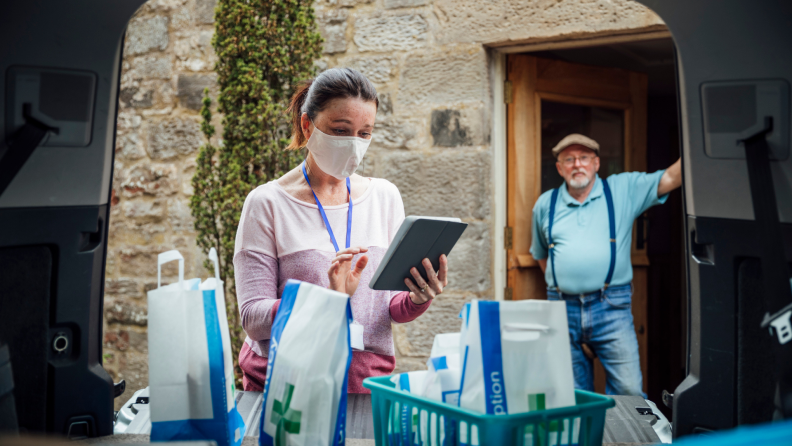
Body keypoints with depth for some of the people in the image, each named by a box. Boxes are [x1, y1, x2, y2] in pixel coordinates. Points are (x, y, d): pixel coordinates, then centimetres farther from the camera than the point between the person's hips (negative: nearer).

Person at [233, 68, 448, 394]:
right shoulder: (267, 203, -3)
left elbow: (393, 307, 10)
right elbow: (253, 319, -8)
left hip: (367, 383, 4)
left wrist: (417, 300, -12)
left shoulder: (385, 196, 9)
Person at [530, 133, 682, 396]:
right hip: (563, 310, 2)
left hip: (611, 307, -2)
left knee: (629, 390, -7)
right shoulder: (545, 204, 13)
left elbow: (670, 178, -3)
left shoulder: (623, 189, 6)